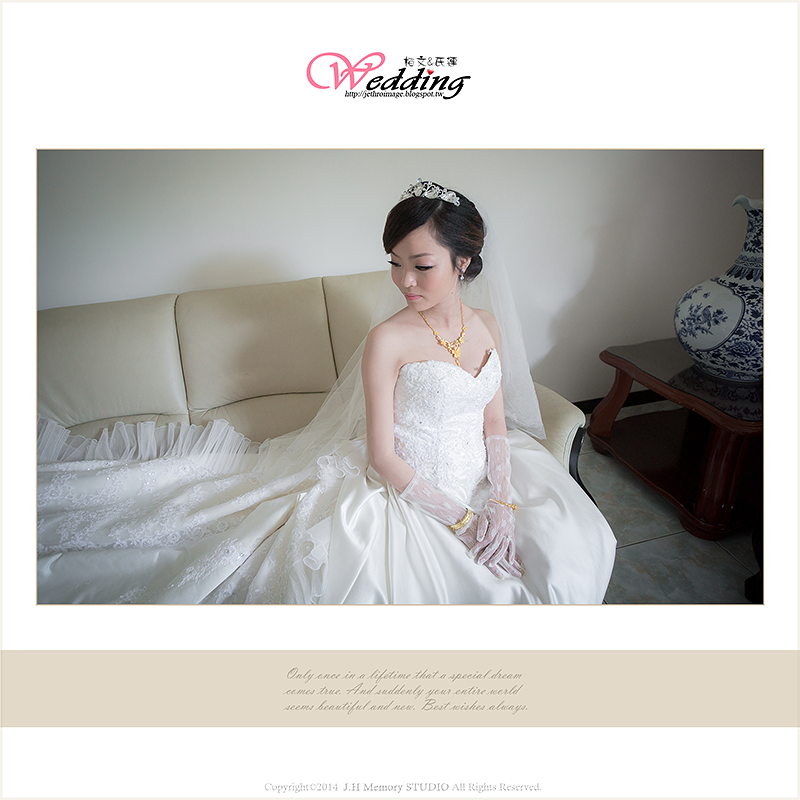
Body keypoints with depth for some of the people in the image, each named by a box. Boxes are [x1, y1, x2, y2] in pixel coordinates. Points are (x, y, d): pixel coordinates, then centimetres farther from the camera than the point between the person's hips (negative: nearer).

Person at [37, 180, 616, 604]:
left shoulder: (487, 324, 2)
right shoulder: (389, 339, -16)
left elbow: (496, 424, 6)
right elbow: (382, 454, -16)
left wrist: (501, 503, -10)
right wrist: (461, 520, -15)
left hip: (481, 483, 7)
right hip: (405, 491, -6)